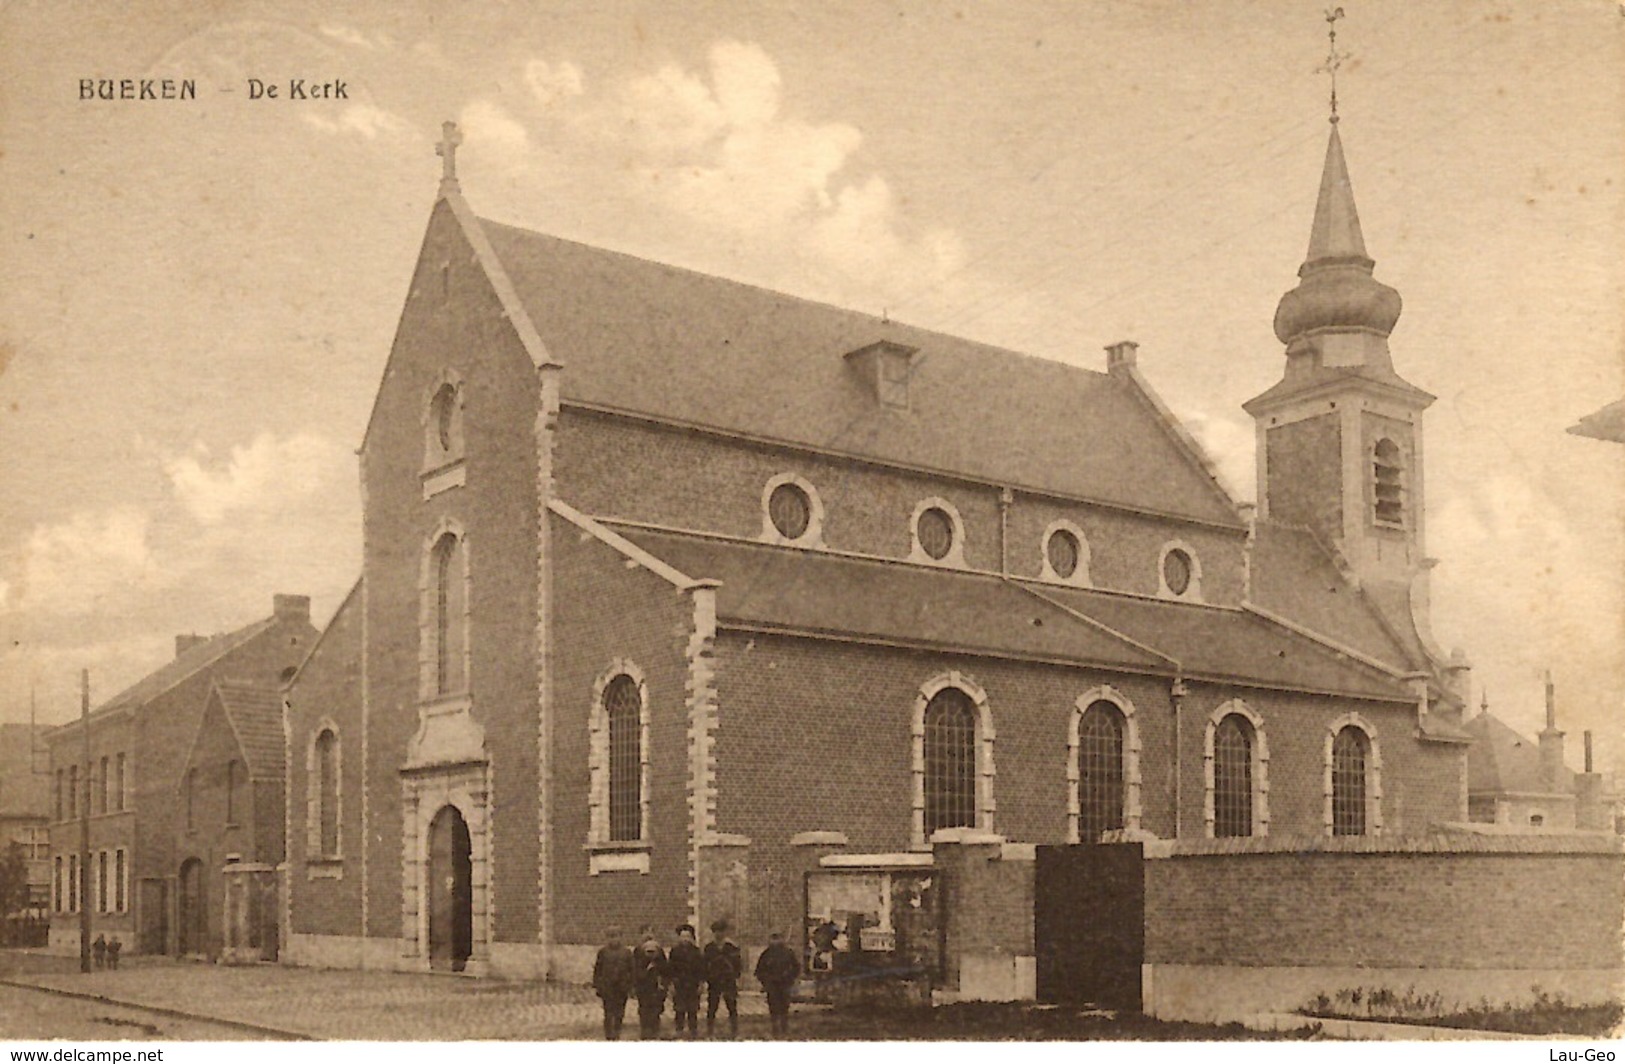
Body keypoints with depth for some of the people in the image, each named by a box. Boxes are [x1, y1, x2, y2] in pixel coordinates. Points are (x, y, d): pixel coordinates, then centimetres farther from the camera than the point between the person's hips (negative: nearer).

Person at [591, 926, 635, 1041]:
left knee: (619, 1014, 7)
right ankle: (608, 1036, 2)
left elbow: (631, 970, 10)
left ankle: (616, 1035, 21)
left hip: (622, 987, 2)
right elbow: (597, 970, 5)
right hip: (607, 987, -2)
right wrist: (596, 986, 1)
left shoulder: (626, 953, 7)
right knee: (608, 1013, -3)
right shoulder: (603, 952, 4)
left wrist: (630, 986, 6)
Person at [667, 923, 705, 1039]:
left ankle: (693, 1030, 13)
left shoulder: (696, 951, 4)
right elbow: (670, 968, 1)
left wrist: (701, 984, 0)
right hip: (679, 985, -1)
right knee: (679, 1010, 1)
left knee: (693, 1011, 5)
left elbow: (701, 968, 6)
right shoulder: (675, 951, 2)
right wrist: (671, 984, -5)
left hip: (693, 986, 1)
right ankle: (680, 1030, 8)